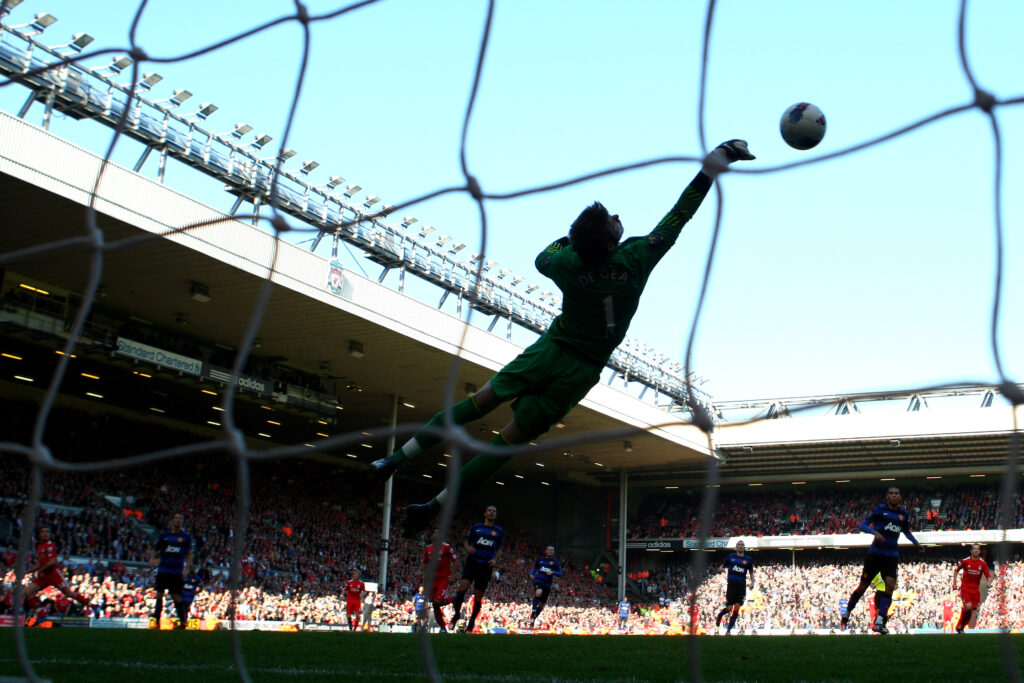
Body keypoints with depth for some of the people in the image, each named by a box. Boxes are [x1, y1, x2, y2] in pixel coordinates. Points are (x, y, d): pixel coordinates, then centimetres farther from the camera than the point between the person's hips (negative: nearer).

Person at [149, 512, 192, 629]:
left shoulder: (186, 536, 5)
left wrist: (186, 569, -2)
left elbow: (189, 554, 8)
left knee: (176, 597, -2)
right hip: (163, 569, 2)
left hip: (177, 571, -2)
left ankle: (183, 621, 13)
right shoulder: (164, 535, 8)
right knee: (159, 595, -2)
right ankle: (156, 621, 3)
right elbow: (155, 550, 12)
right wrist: (152, 559, -8)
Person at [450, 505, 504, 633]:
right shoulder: (476, 527, 9)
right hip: (472, 562, -1)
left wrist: (495, 559, 0)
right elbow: (466, 541, 16)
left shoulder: (499, 531, 11)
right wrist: (468, 548, -7)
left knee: (478, 597, 2)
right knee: (463, 587, -21)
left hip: (486, 566, 1)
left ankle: (471, 624, 14)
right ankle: (457, 614, -4)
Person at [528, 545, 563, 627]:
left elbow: (560, 573, 2)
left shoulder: (555, 562, 6)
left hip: (547, 584, 1)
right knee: (538, 593, -35)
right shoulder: (540, 559, 11)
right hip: (538, 580, -1)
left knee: (542, 604, 5)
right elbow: (535, 567, 25)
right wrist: (532, 573, 5)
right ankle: (534, 611, -24)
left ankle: (533, 618, 22)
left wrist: (552, 572, -17)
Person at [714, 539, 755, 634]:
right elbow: (722, 567, 14)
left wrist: (752, 582, 4)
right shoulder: (730, 556, 6)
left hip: (742, 585, 2)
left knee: (737, 609, -5)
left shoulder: (748, 559, 9)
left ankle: (729, 630, 4)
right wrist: (722, 569, -9)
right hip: (731, 584, -1)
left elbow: (751, 572, 19)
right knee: (729, 608, -5)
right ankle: (719, 616, 28)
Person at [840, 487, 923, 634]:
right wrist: (875, 532, -24)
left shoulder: (904, 514, 10)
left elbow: (906, 531, 29)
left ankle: (879, 622, -17)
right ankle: (846, 614, 22)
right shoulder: (880, 509, -2)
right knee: (863, 586, 3)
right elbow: (863, 525, -7)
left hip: (892, 556, 3)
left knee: (890, 585, -17)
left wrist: (916, 544, 17)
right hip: (876, 553, -3)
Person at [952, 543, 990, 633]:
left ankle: (960, 627, 18)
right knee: (968, 606, -22)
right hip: (965, 588, -3)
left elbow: (988, 576, 2)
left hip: (975, 590, 3)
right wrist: (954, 583, 2)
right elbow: (956, 570, 9)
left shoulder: (983, 563, 1)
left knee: (971, 611, 1)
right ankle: (959, 625, 0)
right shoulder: (965, 561, -4)